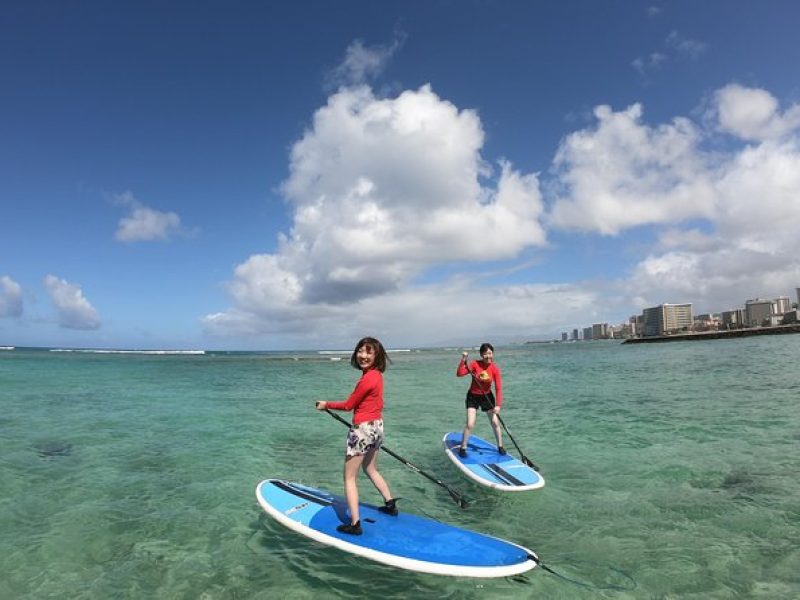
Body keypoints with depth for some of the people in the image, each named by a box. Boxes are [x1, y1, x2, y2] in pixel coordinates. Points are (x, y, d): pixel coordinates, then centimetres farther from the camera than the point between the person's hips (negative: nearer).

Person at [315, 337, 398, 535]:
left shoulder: (367, 379, -23)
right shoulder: (377, 375, 4)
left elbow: (348, 405, -12)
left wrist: (326, 405, 2)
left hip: (363, 430, -9)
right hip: (377, 426, 9)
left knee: (349, 477, 3)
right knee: (371, 470, 28)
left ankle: (354, 524, 5)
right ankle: (390, 504, 38)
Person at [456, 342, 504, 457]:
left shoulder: (495, 368, -15)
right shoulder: (475, 364, -19)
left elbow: (498, 388, -16)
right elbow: (460, 373, -30)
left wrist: (498, 405, -23)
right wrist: (463, 360, -38)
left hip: (487, 396, 2)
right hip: (473, 397, -2)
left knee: (495, 423, 7)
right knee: (470, 424, -9)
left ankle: (500, 446, 28)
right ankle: (463, 448, 9)